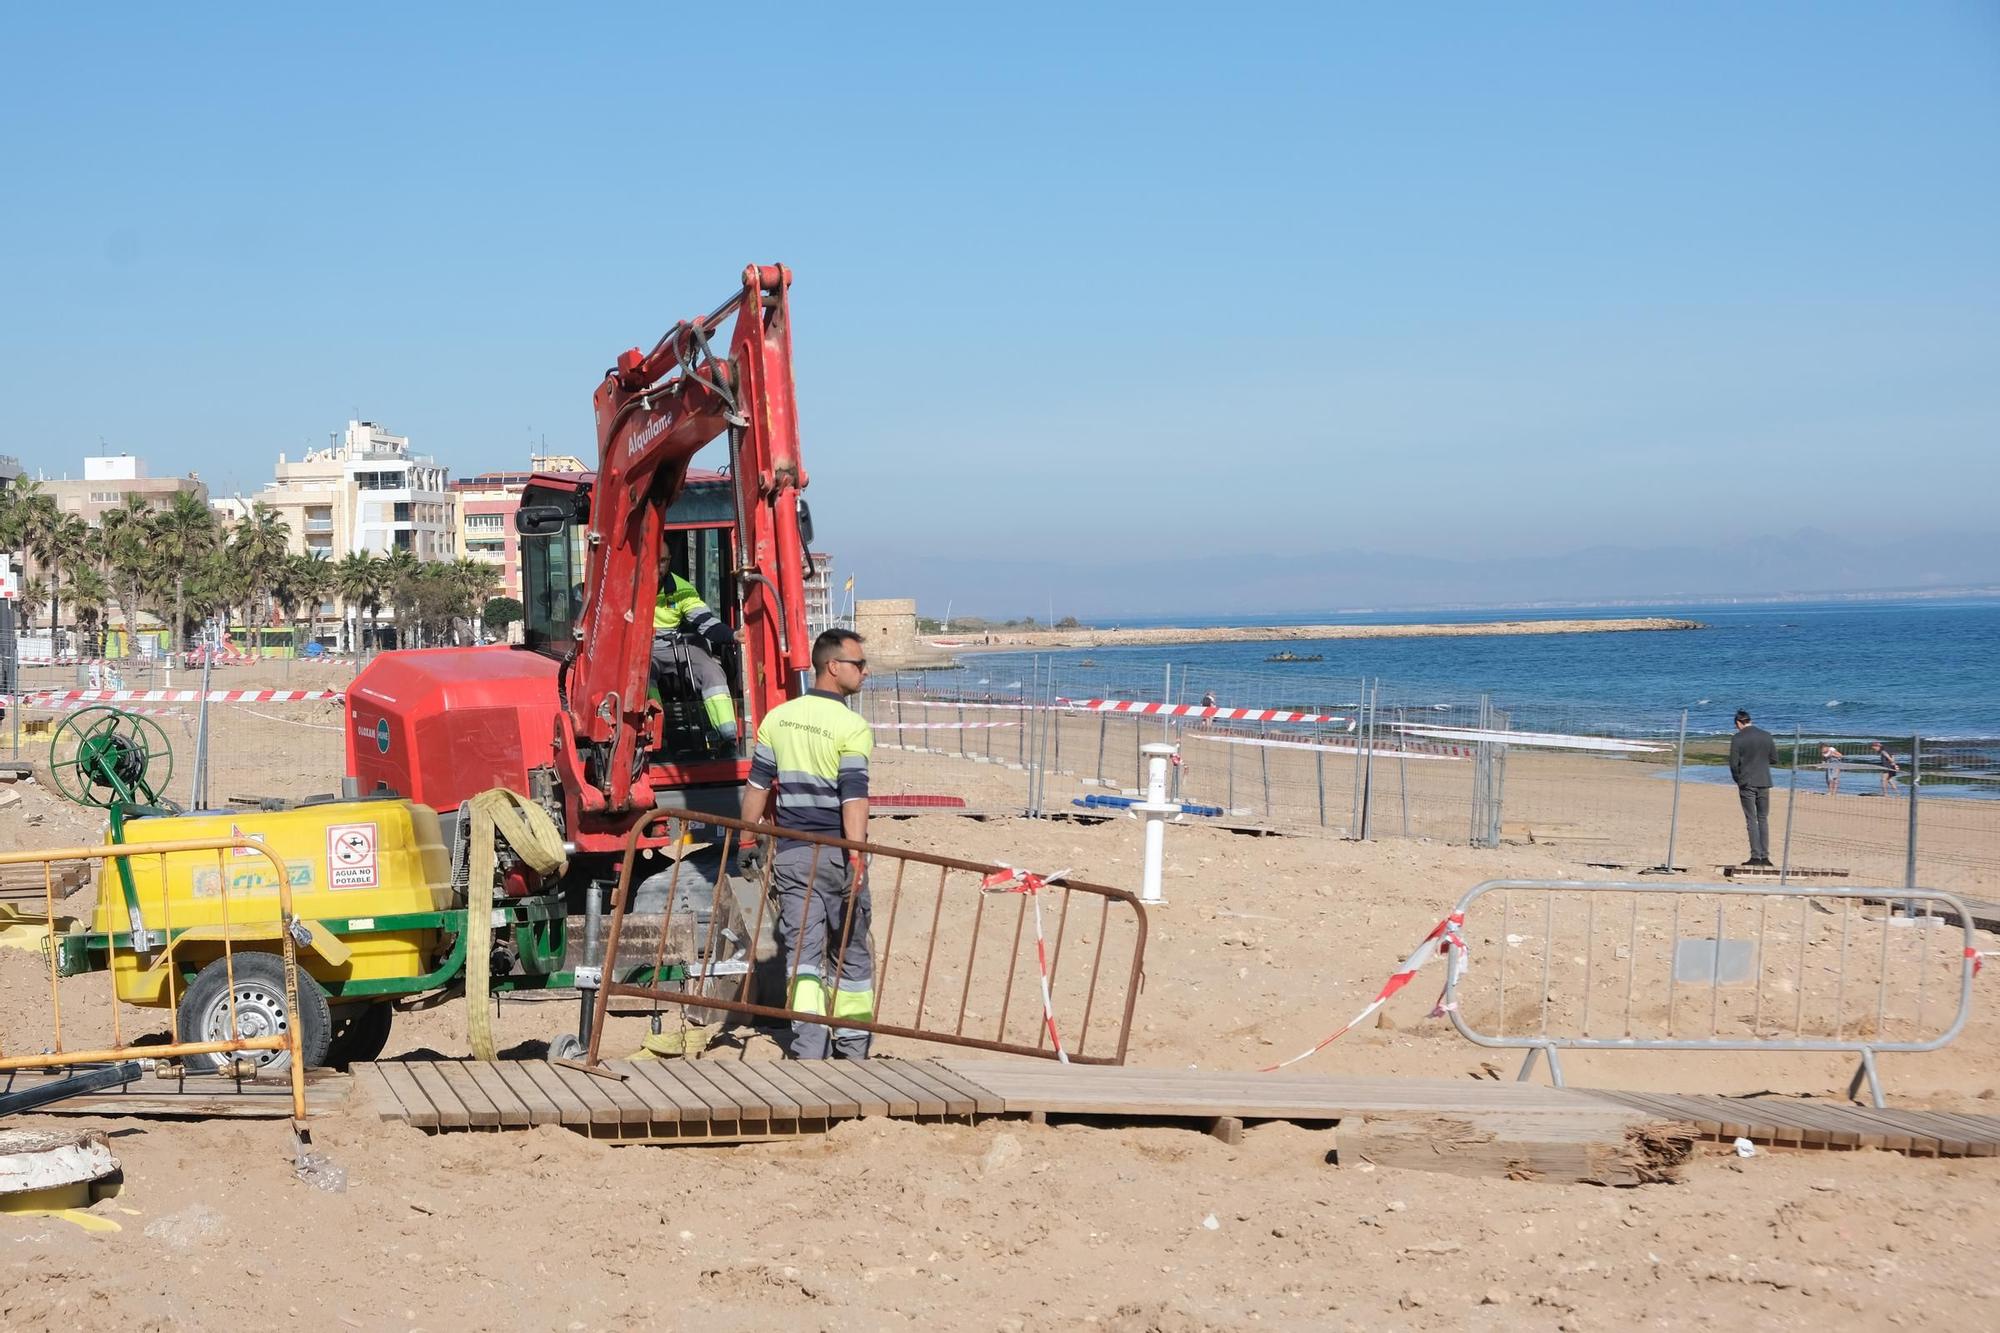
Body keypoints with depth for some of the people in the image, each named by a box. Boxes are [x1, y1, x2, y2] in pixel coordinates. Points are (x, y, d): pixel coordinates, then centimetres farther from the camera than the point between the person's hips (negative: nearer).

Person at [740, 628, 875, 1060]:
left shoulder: (777, 718, 6)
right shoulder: (852, 727, -10)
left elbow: (757, 786, 7)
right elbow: (853, 797, -18)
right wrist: (857, 860, -20)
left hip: (791, 851, 4)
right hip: (837, 852, -3)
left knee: (802, 951, 3)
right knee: (851, 953, 12)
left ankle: (808, 1047, -8)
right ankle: (851, 1047, 21)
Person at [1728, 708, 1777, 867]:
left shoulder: (1737, 739, -9)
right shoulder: (1766, 736, 3)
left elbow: (1733, 764, -10)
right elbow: (1774, 759, 8)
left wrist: (1738, 780, 6)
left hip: (1746, 784, -3)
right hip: (1764, 783, 3)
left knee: (1751, 820, 1)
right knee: (1763, 819, 10)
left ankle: (1756, 856, -2)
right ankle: (1765, 856, 6)